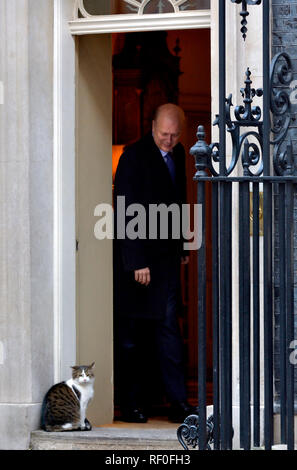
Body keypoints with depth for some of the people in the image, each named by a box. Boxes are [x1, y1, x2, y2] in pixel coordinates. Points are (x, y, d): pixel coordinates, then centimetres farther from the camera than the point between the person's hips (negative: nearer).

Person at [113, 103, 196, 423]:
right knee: (132, 334, 2)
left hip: (166, 254, 6)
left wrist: (182, 246, 18)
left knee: (168, 326, 0)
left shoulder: (177, 154, 10)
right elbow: (127, 213, -15)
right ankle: (131, 405, 10)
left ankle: (178, 402, -1)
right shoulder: (134, 157, -12)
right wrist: (136, 262, -18)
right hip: (136, 256, -6)